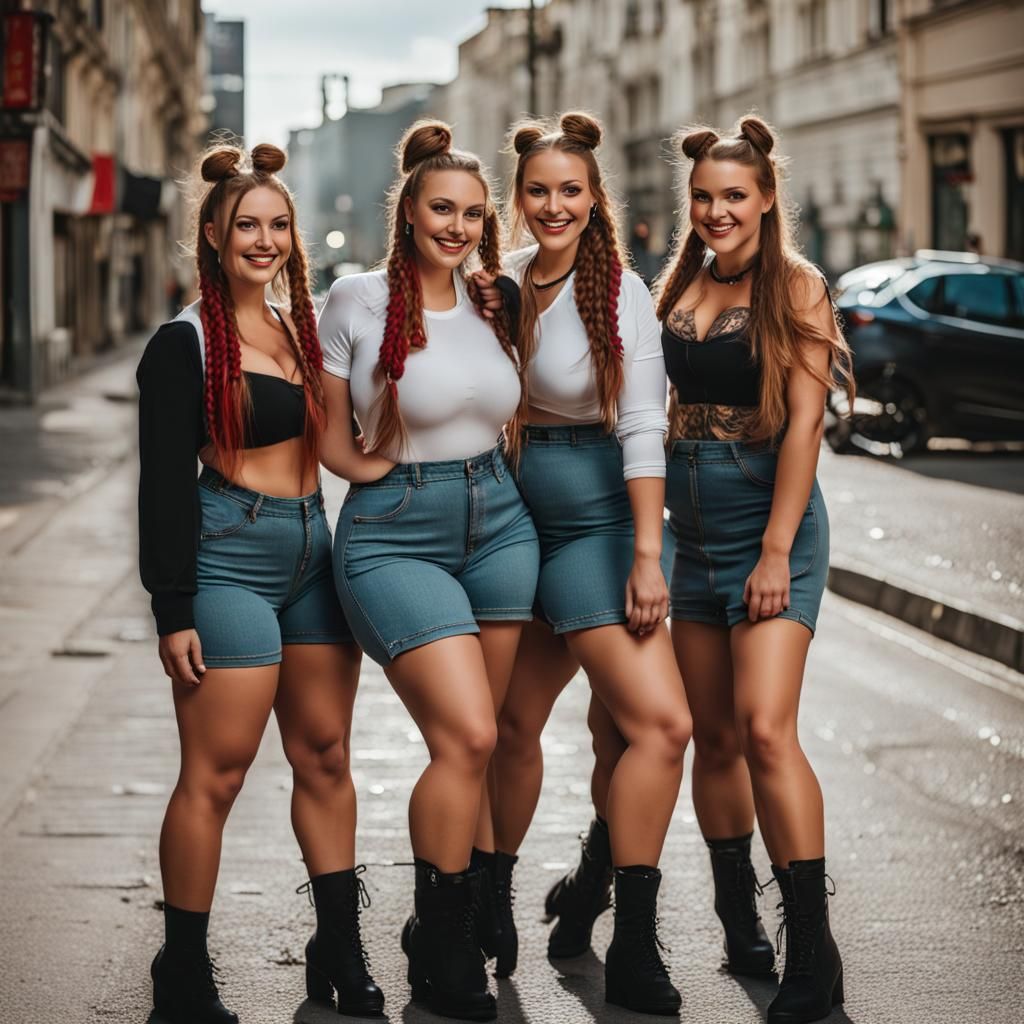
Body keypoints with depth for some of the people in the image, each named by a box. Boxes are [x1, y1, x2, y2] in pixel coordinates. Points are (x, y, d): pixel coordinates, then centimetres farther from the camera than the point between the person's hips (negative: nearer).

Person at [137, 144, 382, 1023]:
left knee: (325, 756, 10)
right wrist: (173, 611, -13)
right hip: (229, 559, -7)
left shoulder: (300, 330, 14)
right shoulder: (186, 344, -6)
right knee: (215, 774, -5)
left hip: (312, 554, 7)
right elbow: (164, 483, -9)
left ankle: (341, 951, 19)